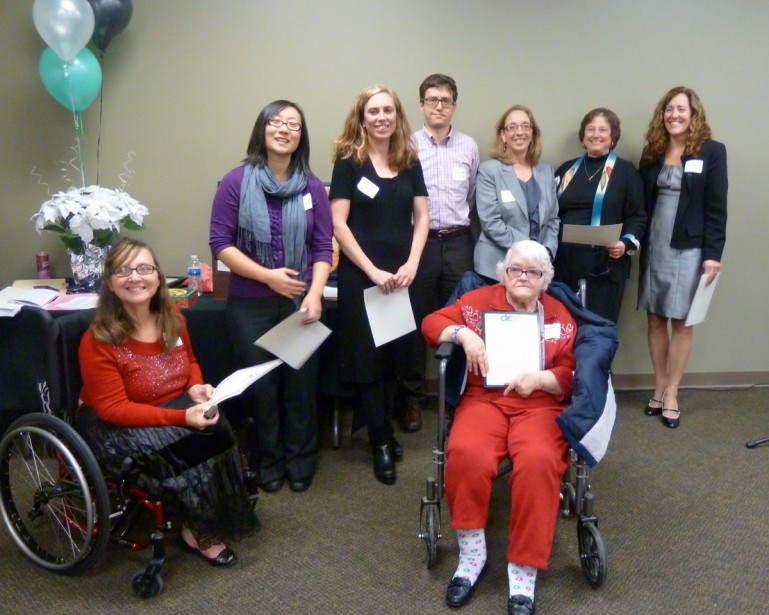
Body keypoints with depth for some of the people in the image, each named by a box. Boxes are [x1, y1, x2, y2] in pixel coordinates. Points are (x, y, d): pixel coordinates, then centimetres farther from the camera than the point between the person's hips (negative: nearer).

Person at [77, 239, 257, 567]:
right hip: (114, 425, -5)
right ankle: (200, 529, -5)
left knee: (218, 432, -24)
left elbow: (190, 362, 15)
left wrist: (197, 387, -9)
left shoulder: (171, 317, -2)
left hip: (176, 406, 6)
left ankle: (209, 517, -6)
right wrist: (181, 417, -30)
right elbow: (113, 409, -23)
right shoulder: (98, 341, -22)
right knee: (192, 446, -28)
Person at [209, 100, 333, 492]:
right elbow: (220, 243, -7)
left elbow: (323, 248, 0)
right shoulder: (236, 181, -4)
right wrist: (268, 276, -15)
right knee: (260, 385, 7)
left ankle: (300, 463, 25)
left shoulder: (312, 187, 1)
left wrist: (315, 293, -15)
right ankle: (267, 464, 26)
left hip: (300, 303, 2)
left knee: (301, 383, 7)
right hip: (250, 304, -1)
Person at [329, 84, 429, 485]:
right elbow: (338, 225, -8)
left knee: (397, 354, 8)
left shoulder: (410, 161, 9)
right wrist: (373, 270, -13)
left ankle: (384, 426, 27)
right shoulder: (348, 161, -3)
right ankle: (381, 441, 12)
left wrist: (411, 264, -7)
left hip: (401, 275, 4)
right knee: (368, 357, 1)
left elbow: (421, 218, 8)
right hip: (360, 276, -4)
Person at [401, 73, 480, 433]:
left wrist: (459, 226, 9)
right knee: (417, 321, 4)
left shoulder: (469, 147, 7)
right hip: (420, 240, -2)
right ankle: (413, 398, 15)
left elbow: (473, 197, 12)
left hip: (458, 242, 2)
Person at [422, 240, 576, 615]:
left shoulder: (560, 315, 11)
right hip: (485, 399, 0)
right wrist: (464, 334, -12)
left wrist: (538, 379, -14)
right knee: (466, 455, -32)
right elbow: (432, 322, 7)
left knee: (538, 463, -33)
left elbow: (571, 375, 6)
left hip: (540, 404, 0)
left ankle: (523, 574, -22)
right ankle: (471, 554, -11)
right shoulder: (481, 300, 9)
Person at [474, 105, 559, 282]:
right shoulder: (489, 170, -4)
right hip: (498, 265, -4)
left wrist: (547, 251, -5)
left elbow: (553, 219, 12)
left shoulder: (546, 171, 11)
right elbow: (490, 221, -12)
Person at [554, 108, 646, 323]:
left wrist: (627, 243, -15)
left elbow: (638, 216, 2)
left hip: (605, 264, -3)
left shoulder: (626, 171, 5)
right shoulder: (567, 169, 17)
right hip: (564, 261, 4)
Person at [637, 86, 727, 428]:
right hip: (653, 246, 4)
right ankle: (659, 388, 19)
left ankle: (671, 395, 12)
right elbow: (642, 202, 7)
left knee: (681, 322, 2)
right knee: (655, 319, 7)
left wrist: (712, 254, -12)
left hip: (688, 249, -4)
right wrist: (636, 242, 0)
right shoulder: (652, 152, 8)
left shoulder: (711, 151, -4)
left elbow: (716, 207, -7)